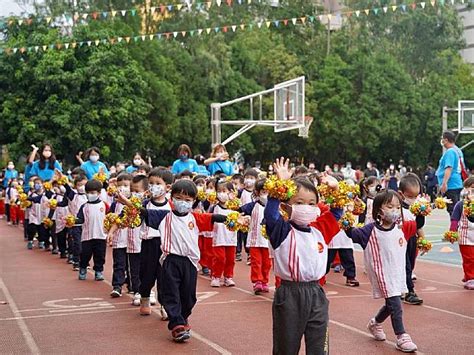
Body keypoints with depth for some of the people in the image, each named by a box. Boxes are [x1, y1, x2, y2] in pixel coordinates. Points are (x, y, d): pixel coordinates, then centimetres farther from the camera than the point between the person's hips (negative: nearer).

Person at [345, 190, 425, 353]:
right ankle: (402, 337, -1)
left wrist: (421, 213, -8)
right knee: (395, 305, -10)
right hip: (382, 275, -6)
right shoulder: (371, 230, -13)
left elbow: (418, 225, 11)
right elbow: (352, 234, -11)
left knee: (391, 304, 19)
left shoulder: (402, 228, 1)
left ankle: (375, 323, 44)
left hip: (398, 274, 6)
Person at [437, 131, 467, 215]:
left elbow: (449, 168, -24)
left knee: (452, 209, -9)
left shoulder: (450, 152, -13)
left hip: (450, 185, -10)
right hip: (458, 185, 10)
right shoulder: (458, 151, 16)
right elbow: (463, 168, 23)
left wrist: (444, 183, -28)